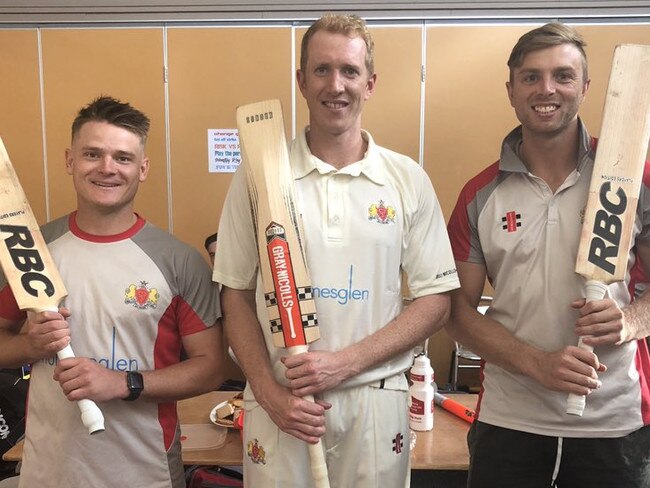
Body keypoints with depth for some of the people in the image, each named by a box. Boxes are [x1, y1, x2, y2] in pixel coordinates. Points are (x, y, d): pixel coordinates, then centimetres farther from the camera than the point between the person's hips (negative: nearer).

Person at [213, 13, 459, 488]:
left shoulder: (408, 180, -1)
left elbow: (436, 302, -1)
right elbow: (236, 295, 2)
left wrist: (345, 362, -12)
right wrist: (269, 392, -8)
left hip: (376, 400, 1)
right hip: (278, 403, 0)